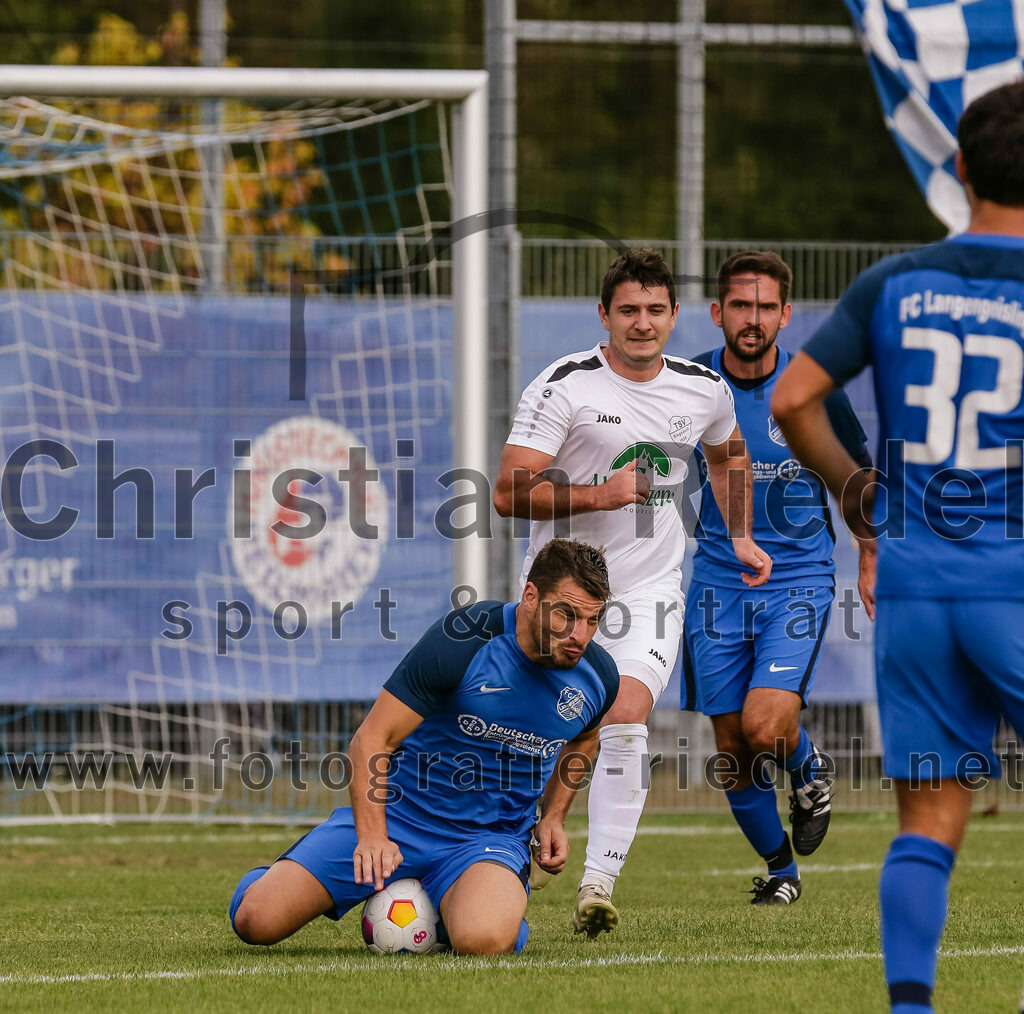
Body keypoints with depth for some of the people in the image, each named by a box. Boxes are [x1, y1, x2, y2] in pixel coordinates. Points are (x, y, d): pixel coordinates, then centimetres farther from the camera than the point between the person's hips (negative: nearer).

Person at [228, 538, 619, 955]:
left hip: (493, 838, 2)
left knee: (481, 940, -36)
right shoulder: (459, 642, -20)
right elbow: (373, 739, -16)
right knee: (256, 921, -13)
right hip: (399, 814, -2)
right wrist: (371, 836, -27)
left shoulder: (598, 676, -6)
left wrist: (552, 818, 11)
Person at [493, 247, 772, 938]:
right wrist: (597, 495, -26)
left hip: (650, 590, 1)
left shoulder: (705, 389, 1)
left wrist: (741, 537, 19)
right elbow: (509, 494, -16)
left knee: (625, 724, -19)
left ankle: (598, 886, -17)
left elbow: (729, 455, 26)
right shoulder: (565, 385, -12)